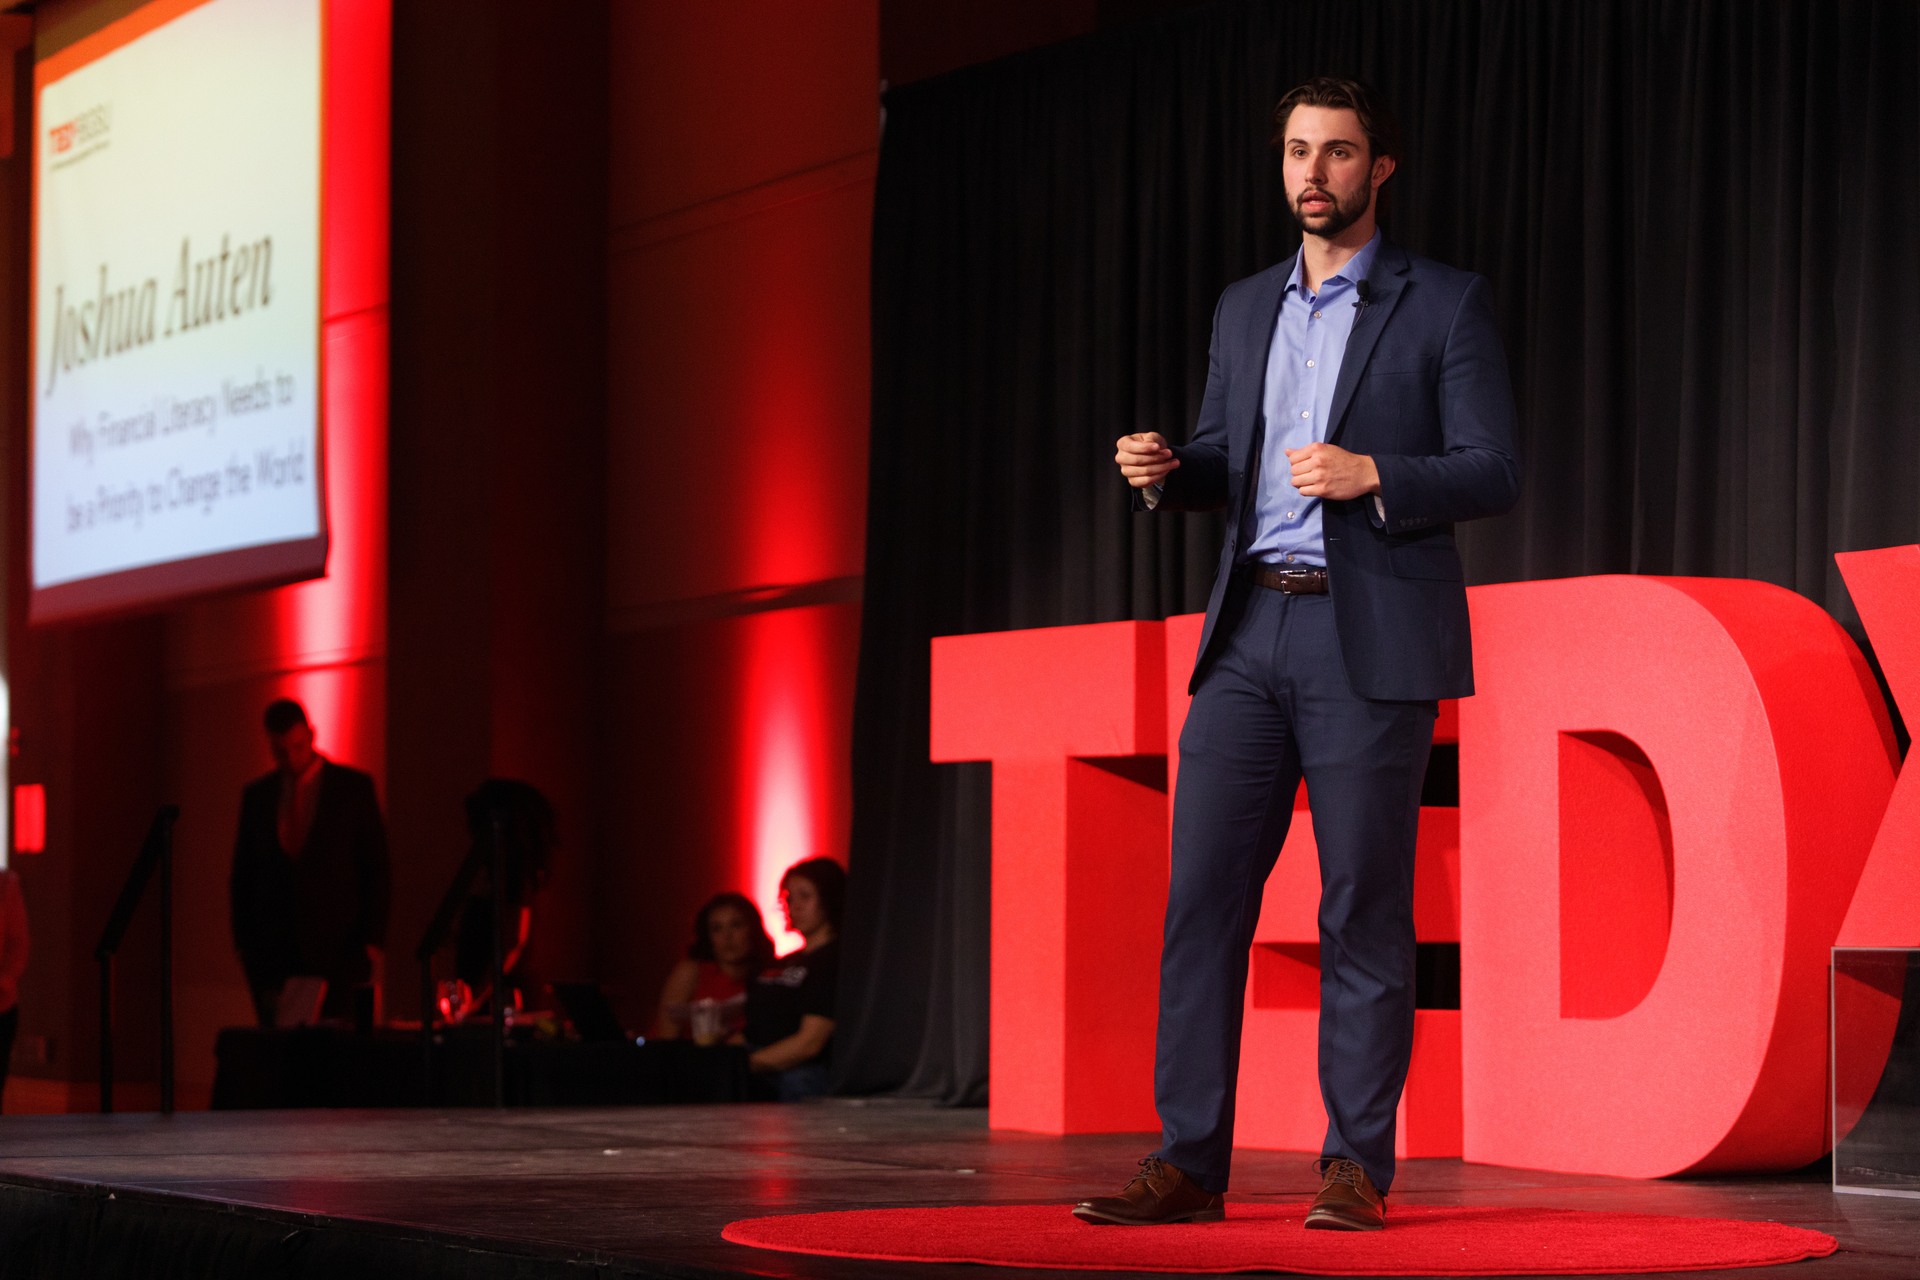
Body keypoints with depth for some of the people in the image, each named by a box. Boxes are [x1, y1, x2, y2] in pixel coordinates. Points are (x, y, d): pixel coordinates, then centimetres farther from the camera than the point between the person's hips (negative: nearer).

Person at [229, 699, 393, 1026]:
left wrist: (371, 942, -5)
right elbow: (242, 873, 16)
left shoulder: (354, 787, 3)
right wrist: (244, 942, 7)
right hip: (272, 951, 3)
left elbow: (376, 868, 2)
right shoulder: (257, 795, 12)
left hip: (337, 947, -3)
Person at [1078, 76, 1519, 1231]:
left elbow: (1494, 474, -4)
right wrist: (1165, 472, 0)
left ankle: (1357, 1167, 5)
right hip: (1250, 629, 5)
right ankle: (1189, 1161, 4)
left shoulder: (1445, 305, 1)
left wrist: (1374, 475, -19)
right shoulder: (1246, 309, 17)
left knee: (1363, 913, -2)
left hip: (1373, 644, -5)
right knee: (1203, 894, 0)